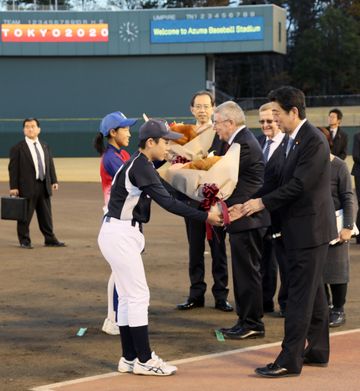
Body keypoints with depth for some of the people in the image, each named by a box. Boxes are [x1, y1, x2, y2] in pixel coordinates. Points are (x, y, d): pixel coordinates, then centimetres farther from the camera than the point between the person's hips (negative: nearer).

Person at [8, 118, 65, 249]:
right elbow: (13, 168, -7)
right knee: (25, 216, -1)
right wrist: (13, 187, -12)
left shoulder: (45, 146, 13)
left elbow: (50, 164, 16)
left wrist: (54, 180, 7)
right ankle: (24, 241, 10)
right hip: (27, 187, -5)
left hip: (44, 186, 5)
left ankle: (50, 239, 19)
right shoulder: (17, 148, -4)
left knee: (46, 215, 11)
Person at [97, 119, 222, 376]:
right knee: (138, 296, -6)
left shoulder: (141, 164, 13)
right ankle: (144, 360, 0)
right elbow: (167, 202, -22)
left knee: (128, 296, 12)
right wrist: (205, 216, -20)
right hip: (120, 235, -10)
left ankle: (130, 359, 17)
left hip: (123, 234, 10)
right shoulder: (141, 167, -18)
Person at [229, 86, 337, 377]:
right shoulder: (296, 140, 12)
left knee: (300, 296, -8)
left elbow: (298, 185, -22)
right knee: (313, 293, 16)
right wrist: (249, 207, 7)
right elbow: (286, 184, 13)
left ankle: (289, 361, -6)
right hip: (302, 230, 10)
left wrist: (262, 203, -14)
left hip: (310, 229, -10)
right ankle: (317, 351, 25)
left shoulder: (314, 141, -17)